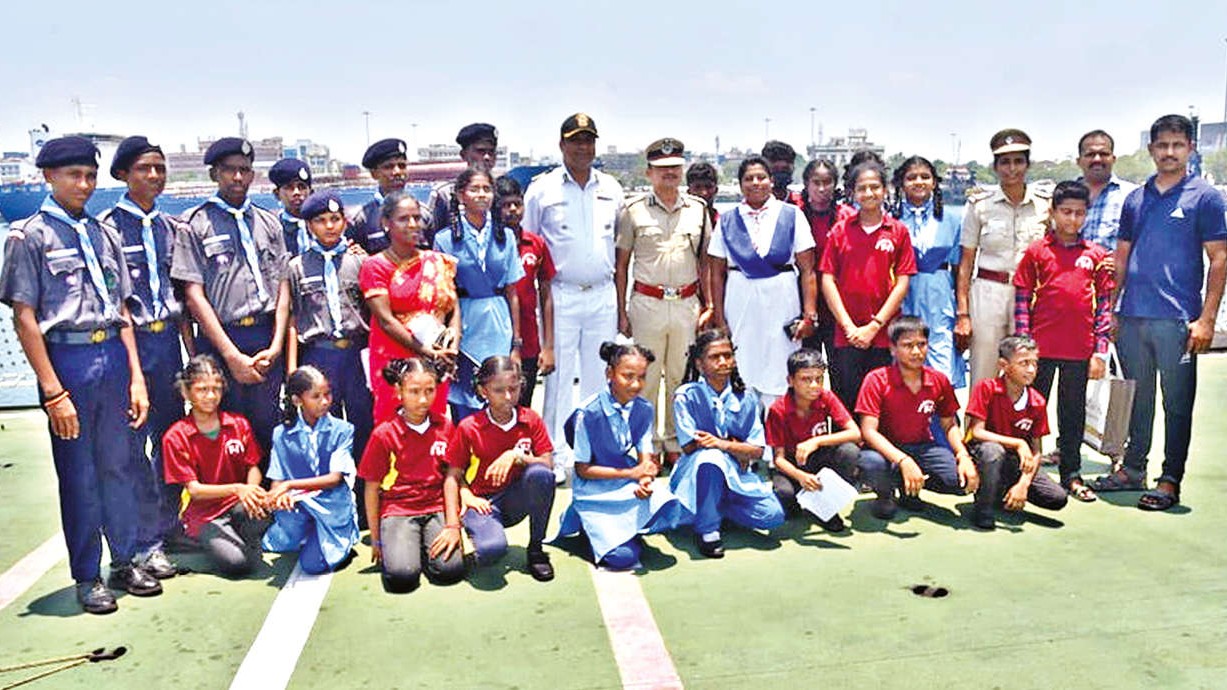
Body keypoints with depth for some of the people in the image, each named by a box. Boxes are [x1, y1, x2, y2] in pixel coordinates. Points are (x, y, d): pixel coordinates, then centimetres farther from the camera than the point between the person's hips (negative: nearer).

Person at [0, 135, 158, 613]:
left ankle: (124, 561, 27)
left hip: (113, 357, 5)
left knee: (120, 464, 11)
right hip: (67, 358, -4)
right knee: (78, 473, 4)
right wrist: (54, 392, -13)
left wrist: (136, 376, 8)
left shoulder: (104, 235, 12)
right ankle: (87, 577, 19)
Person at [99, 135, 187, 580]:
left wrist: (192, 350, 12)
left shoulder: (171, 227, 13)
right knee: (135, 443, -2)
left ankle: (170, 527, 24)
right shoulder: (108, 225, -4)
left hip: (168, 338, 5)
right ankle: (147, 543, 6)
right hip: (131, 340, -5)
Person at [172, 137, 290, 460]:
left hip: (267, 339, 3)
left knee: (266, 427, 7)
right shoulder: (197, 225, 2)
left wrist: (275, 346, -3)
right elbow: (194, 295, -4)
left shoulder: (268, 223, 13)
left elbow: (282, 287, 10)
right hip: (221, 340, -3)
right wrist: (232, 355, -11)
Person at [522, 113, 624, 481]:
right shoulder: (541, 189, 1)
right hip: (561, 295, -3)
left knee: (600, 376, 8)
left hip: (603, 295, 3)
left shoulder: (612, 189, 11)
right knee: (559, 376, 0)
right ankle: (557, 457, 9)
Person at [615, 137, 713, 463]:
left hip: (687, 304, 2)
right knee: (647, 376, 2)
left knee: (682, 376, 9)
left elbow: (705, 261, 13)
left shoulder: (698, 209, 9)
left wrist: (709, 304, 6)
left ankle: (677, 443, 20)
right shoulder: (633, 211, 2)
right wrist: (621, 313, 0)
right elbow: (621, 265, 4)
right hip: (647, 303, -2)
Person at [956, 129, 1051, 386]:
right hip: (988, 294, -1)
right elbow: (966, 263, 4)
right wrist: (962, 313, -1)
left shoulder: (1046, 203, 7)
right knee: (983, 380, 1)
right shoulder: (979, 205, 3)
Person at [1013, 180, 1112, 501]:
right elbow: (1022, 300, 1)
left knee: (1074, 413, 11)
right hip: (1041, 347, -1)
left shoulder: (1097, 255, 6)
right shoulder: (1037, 252, 1)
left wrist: (1100, 351, 1)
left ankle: (1072, 475, 20)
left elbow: (1104, 305, 7)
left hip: (1080, 350, 2)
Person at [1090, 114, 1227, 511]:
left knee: (1177, 404, 3)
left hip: (1177, 319, -4)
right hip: (1131, 317, 5)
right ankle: (1132, 470, 25)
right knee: (1136, 399, 14)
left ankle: (1170, 481, 12)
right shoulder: (1135, 199, 13)